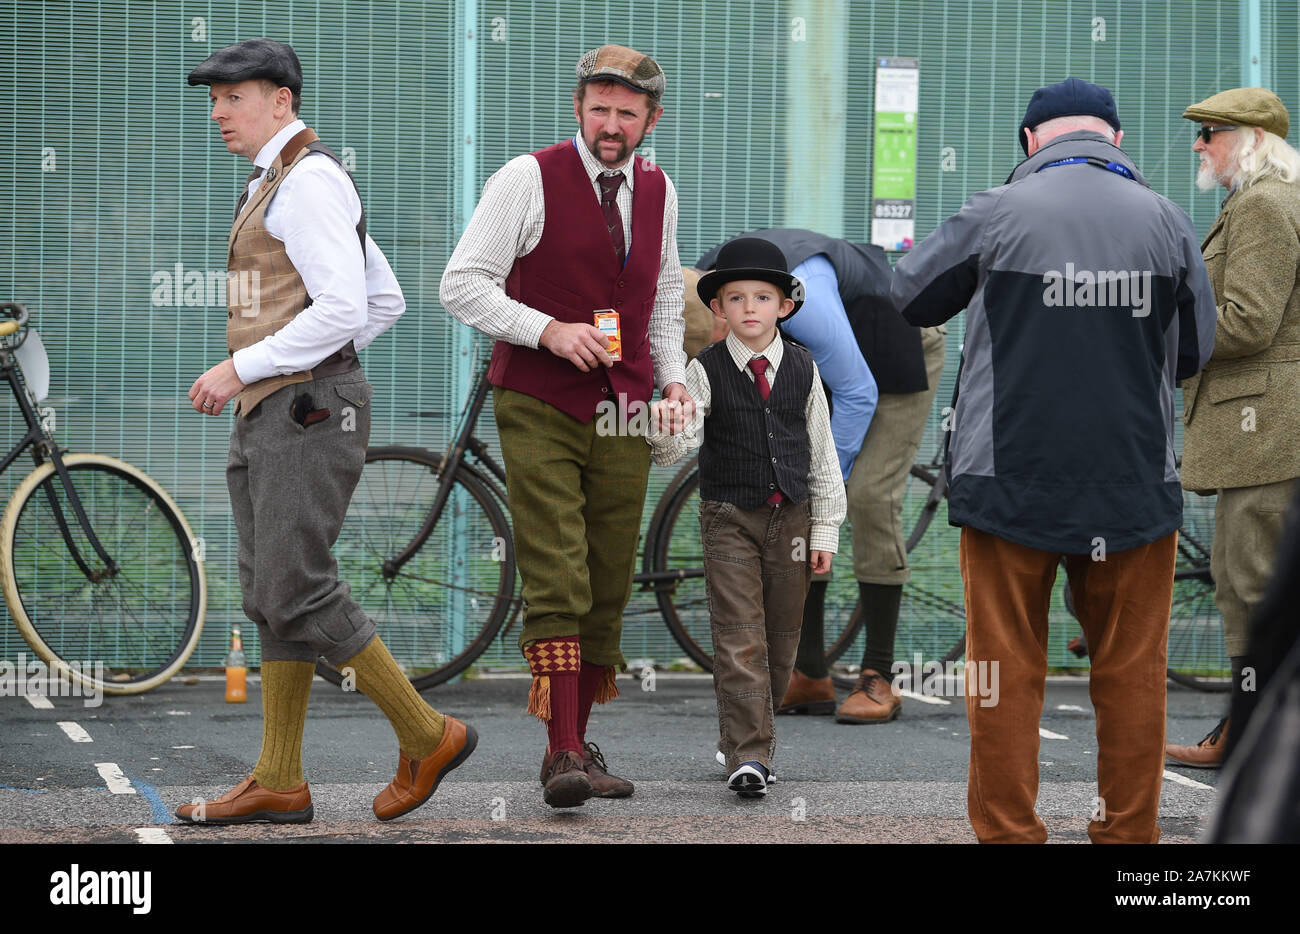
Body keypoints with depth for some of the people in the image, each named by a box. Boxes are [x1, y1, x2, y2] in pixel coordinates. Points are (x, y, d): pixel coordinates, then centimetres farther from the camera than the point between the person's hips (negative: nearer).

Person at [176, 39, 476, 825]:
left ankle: (427, 736, -1)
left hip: (307, 414, -11)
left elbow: (345, 307, -22)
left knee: (297, 593, -12)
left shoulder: (309, 180, -12)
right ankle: (279, 783, 9)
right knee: (271, 596, 8)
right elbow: (388, 302, 23)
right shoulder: (280, 185, 20)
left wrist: (242, 367, -17)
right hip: (266, 416, 11)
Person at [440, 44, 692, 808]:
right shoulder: (529, 179, -5)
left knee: (610, 589, 6)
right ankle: (564, 753, -15)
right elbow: (463, 285, -7)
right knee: (557, 581, -12)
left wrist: (674, 377, 8)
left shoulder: (659, 191, 11)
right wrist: (549, 330, -17)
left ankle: (581, 740, 16)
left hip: (623, 418, 5)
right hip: (540, 410, -5)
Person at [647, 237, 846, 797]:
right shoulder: (705, 371, -5)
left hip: (791, 516, 3)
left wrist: (824, 529, 6)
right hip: (729, 515, -3)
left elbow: (822, 454, 7)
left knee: (780, 636, 9)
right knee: (739, 636, -9)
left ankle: (743, 734, 25)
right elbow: (681, 445, -15)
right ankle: (748, 754, -10)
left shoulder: (802, 370, 2)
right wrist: (664, 435, -40)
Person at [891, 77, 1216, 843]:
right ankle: (1129, 831, 11)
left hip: (1013, 484, -1)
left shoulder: (994, 216, -5)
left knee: (1007, 671, 5)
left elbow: (909, 298, 10)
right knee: (1132, 673, 9)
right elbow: (1199, 350, 11)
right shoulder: (1166, 220, 1)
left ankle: (1008, 832, 6)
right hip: (1136, 485, 2)